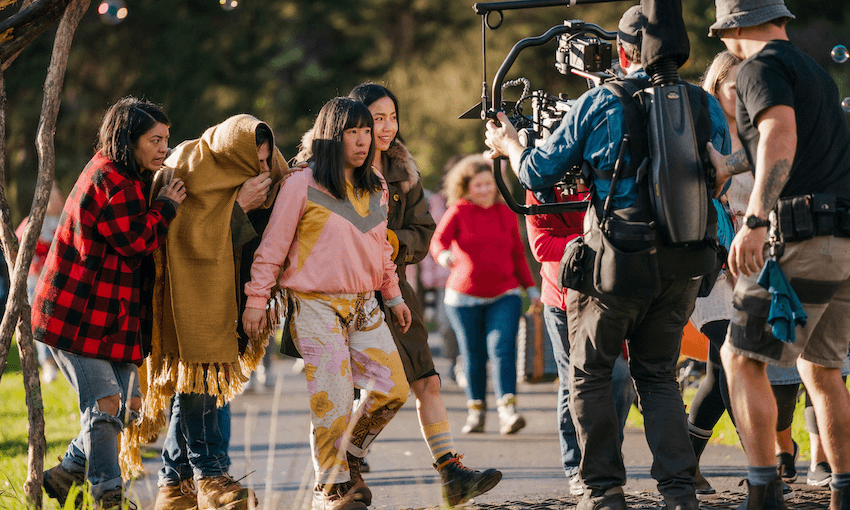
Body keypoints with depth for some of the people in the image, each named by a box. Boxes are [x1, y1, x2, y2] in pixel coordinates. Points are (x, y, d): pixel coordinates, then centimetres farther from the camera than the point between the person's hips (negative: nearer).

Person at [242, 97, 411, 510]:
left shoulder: (376, 189, 12)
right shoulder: (302, 186, -7)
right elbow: (272, 247, -4)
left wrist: (393, 294, 22)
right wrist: (257, 300, -6)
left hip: (364, 305, 6)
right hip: (316, 306, -6)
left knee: (393, 389, -1)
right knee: (333, 398, -8)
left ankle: (349, 453, 22)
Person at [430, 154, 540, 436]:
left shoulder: (507, 215, 7)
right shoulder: (458, 212, -3)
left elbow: (518, 255, 15)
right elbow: (438, 240, -16)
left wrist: (530, 287, 10)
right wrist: (444, 255, -39)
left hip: (504, 295, 1)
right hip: (465, 296, -1)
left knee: (502, 348, -15)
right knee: (473, 355, 5)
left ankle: (508, 412, -24)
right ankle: (476, 411, 18)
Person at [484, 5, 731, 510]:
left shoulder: (599, 104, -5)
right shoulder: (706, 105, 3)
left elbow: (539, 175, 3)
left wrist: (510, 146, 24)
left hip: (617, 263, -3)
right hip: (684, 267, 3)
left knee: (590, 374, 13)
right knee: (658, 374, 17)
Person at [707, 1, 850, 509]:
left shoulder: (762, 67, -4)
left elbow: (781, 138, -21)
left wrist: (754, 221, -29)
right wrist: (729, 165, 49)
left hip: (806, 237, -8)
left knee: (741, 358, -4)